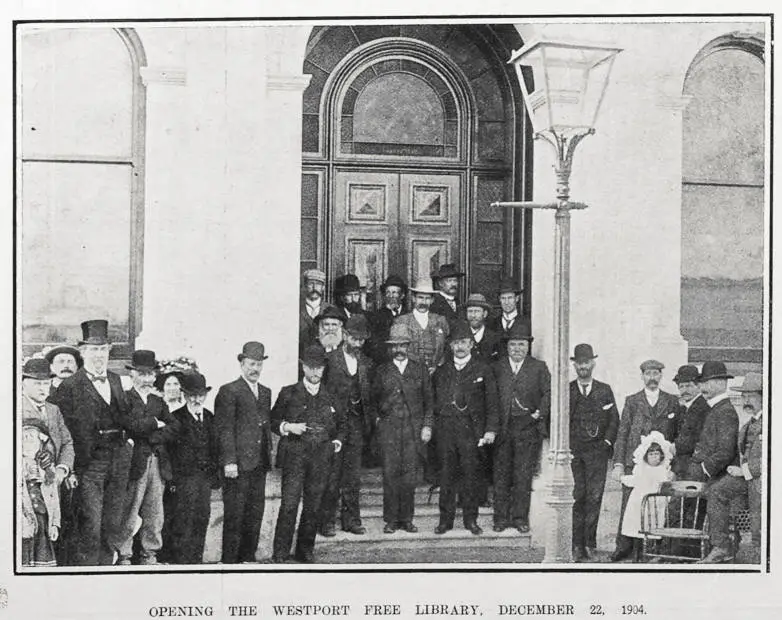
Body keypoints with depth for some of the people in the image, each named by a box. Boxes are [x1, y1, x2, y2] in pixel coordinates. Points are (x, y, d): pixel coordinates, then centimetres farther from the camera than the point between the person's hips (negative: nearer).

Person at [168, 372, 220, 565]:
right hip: (184, 478, -5)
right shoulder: (176, 418, -5)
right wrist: (170, 477, -10)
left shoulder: (210, 417, 12)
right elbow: (166, 449, -6)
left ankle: (197, 560, 17)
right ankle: (181, 562, -1)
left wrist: (215, 475, 9)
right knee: (183, 522, -6)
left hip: (206, 477, 5)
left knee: (202, 519, 8)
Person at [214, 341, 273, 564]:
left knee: (256, 514, 9)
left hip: (260, 463, 7)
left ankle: (248, 556, 19)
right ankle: (229, 560, 5)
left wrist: (269, 453, 13)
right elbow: (224, 429, -10)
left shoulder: (266, 392, 17)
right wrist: (229, 461, -16)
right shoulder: (229, 391, -5)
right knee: (234, 514, -2)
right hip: (238, 464, -7)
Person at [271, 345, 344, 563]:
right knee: (289, 505, -10)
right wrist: (287, 427, -10)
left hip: (321, 457, 3)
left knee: (312, 506, 5)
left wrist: (337, 441, 10)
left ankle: (305, 551, 15)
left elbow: (340, 424, 26)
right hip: (294, 455, -3)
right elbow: (273, 421, 8)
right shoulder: (288, 394, 6)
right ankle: (280, 552, -4)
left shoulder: (330, 397, 14)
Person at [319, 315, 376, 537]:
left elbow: (370, 396, 16)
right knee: (331, 474, -2)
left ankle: (351, 519, 15)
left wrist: (370, 419, 6)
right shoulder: (330, 360, -3)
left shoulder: (367, 364, 12)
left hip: (357, 423, 4)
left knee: (353, 474, 8)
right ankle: (327, 521, 4)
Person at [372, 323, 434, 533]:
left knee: (410, 475, -1)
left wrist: (427, 426, 2)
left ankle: (406, 519, 7)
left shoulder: (420, 370, 9)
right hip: (388, 429, 0)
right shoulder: (382, 371, 9)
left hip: (414, 429, 0)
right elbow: (374, 398, 14)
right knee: (390, 474, -3)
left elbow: (429, 400, 9)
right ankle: (391, 519, 4)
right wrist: (378, 417, 1)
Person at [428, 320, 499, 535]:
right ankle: (445, 519, 10)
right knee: (446, 475, 3)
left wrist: (490, 429, -4)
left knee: (471, 474, -2)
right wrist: (427, 425, 5)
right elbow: (432, 400, 16)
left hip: (471, 429, -2)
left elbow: (492, 402, 4)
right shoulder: (441, 371, 15)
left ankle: (471, 519, 7)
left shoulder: (482, 370, 6)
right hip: (445, 427, 2)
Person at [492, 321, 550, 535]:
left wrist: (539, 413, -9)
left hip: (528, 428, -1)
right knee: (501, 475, 2)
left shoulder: (539, 367, 8)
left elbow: (548, 393, 3)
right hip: (502, 428, 1)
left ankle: (520, 518, 6)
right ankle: (501, 517, 9)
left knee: (523, 475, -2)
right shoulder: (497, 367, 11)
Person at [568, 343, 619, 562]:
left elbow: (614, 419, 11)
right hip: (572, 451, 0)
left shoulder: (605, 390, 12)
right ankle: (577, 545, -3)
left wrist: (607, 441, -1)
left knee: (594, 496, -7)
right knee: (576, 497, -6)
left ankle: (589, 542, 0)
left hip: (597, 451, 0)